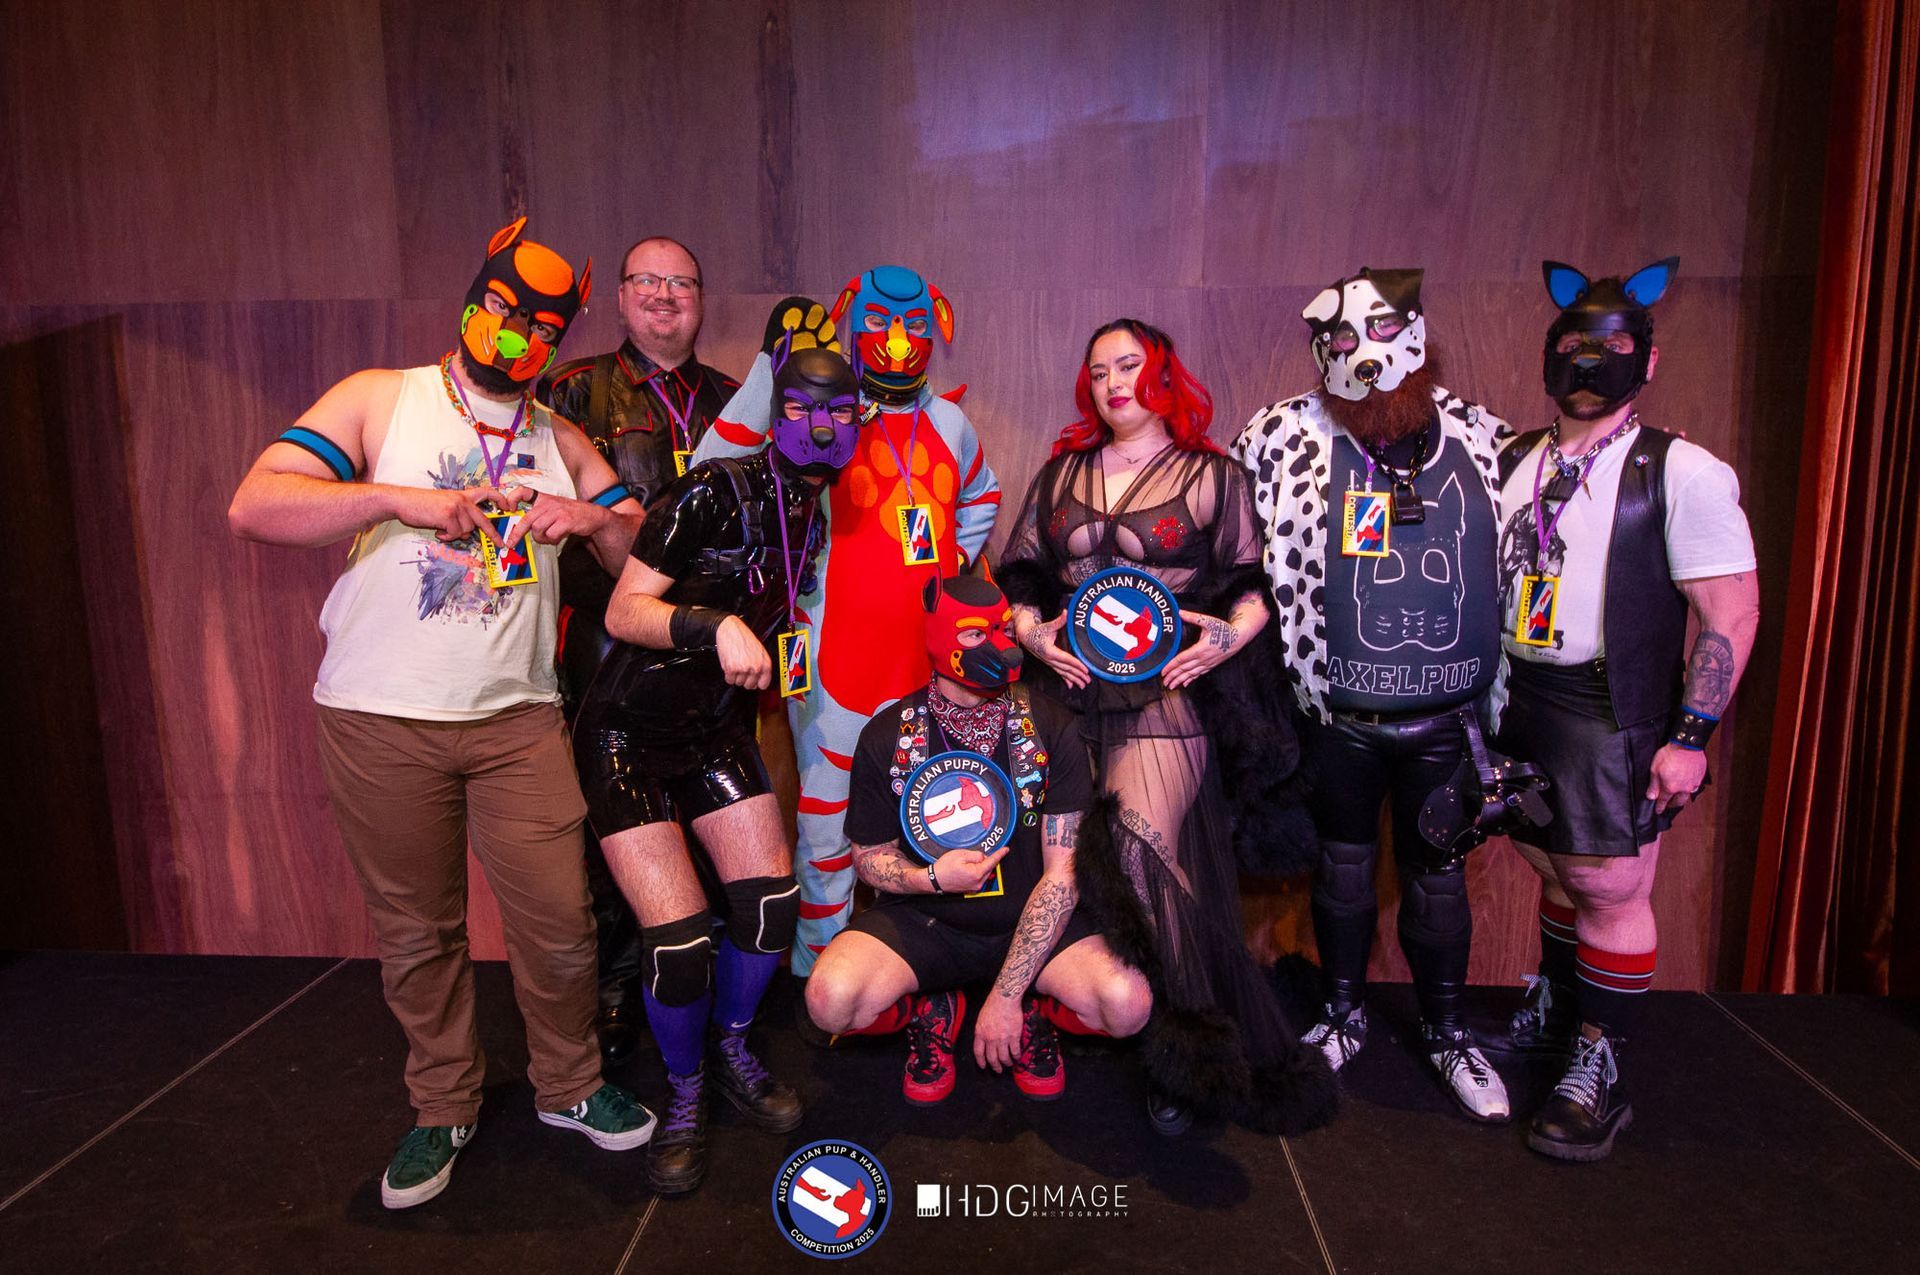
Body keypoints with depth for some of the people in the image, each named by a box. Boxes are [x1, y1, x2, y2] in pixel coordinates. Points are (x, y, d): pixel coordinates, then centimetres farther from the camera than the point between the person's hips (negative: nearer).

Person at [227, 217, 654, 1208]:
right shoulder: (380, 400, 2)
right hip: (380, 719, -2)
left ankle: (568, 1087, 25)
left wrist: (598, 519, -9)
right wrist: (400, 498, -18)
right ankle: (443, 1108, 31)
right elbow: (254, 506, -9)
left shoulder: (560, 443, 13)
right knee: (415, 932, 10)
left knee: (557, 920, 0)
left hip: (516, 717, 2)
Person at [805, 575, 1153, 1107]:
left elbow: (1062, 873, -10)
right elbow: (869, 856, 4)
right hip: (924, 920, 0)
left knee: (1128, 1005, -28)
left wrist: (1005, 996, -16)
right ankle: (932, 1012, 6)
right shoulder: (887, 737, -6)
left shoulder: (1051, 731, -8)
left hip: (1030, 920, 0)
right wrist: (931, 877, -20)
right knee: (830, 1000, -29)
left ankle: (1033, 1012, 8)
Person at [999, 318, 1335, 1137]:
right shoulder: (1061, 474, 17)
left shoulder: (1212, 477, 7)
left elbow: (1254, 581, 6)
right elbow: (1020, 575, 16)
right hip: (1073, 691, 5)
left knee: (1145, 844, -20)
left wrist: (1232, 633, -14)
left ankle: (1188, 1056, -2)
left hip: (1168, 692, -4)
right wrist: (1032, 632, -3)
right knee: (1079, 854, 5)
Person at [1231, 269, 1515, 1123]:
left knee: (1438, 871, 14)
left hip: (1446, 715, 1)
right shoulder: (1287, 437, -6)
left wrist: (1505, 694, 11)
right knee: (1344, 862, 15)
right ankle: (1342, 1016, 36)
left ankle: (1447, 1032, 34)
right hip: (1339, 713, -1)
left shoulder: (1480, 436, 2)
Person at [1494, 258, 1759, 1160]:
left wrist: (1691, 734, -15)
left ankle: (1597, 1073, 14)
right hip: (1518, 704, 5)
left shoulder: (1681, 472, -7)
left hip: (1615, 718, -5)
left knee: (1610, 888, 0)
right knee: (1556, 870, 15)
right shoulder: (1513, 463, 10)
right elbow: (1487, 583, 15)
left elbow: (1731, 611, -10)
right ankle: (1553, 1011, 35)